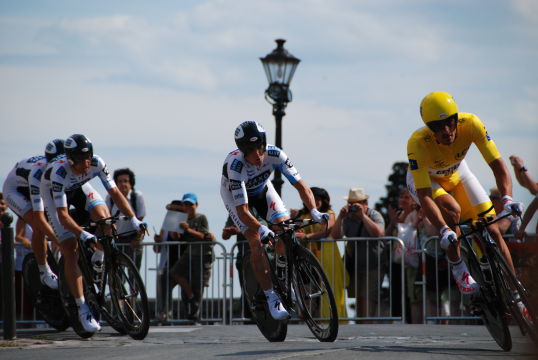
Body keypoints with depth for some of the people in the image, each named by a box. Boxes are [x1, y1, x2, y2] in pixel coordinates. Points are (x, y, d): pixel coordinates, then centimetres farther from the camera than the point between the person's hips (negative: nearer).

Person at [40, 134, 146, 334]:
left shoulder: (97, 164, -31)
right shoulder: (59, 172, -41)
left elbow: (115, 193, -25)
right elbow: (62, 214, -42)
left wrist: (134, 220, -35)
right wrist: (83, 234, -55)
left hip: (78, 187, 3)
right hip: (52, 192, -3)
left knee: (103, 216, -29)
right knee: (70, 249, -14)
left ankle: (98, 259, 2)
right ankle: (83, 310, -12)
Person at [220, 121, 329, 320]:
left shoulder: (274, 154, -32)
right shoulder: (235, 165, -41)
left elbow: (300, 185, -31)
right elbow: (242, 211, -43)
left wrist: (314, 211, -46)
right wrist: (261, 229, -58)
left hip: (262, 189, 3)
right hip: (235, 195, -3)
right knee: (256, 242, -20)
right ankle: (272, 298, -13)